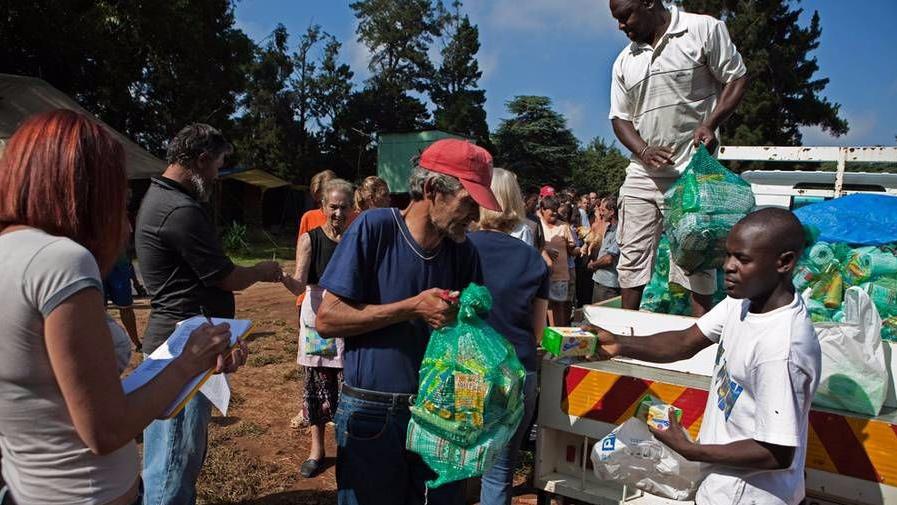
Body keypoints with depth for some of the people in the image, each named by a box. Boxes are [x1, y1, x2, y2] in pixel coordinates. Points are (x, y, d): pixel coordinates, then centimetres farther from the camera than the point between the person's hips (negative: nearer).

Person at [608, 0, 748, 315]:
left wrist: (710, 124, -16)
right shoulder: (624, 62, 12)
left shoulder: (704, 30, -1)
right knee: (631, 258, 7)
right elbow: (619, 117, 13)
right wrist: (643, 151, -7)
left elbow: (737, 80, 1)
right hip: (642, 174, 5)